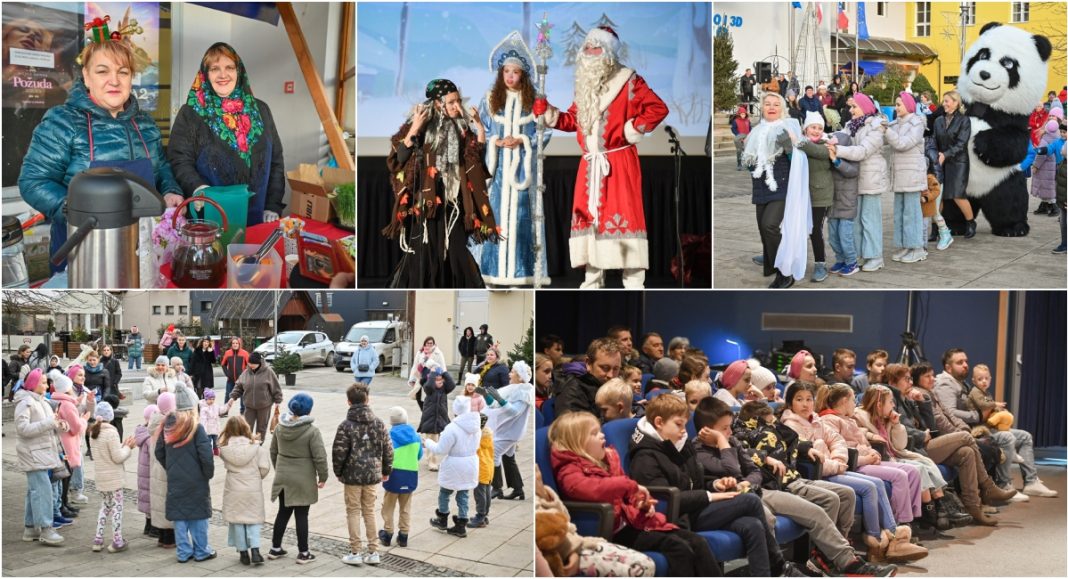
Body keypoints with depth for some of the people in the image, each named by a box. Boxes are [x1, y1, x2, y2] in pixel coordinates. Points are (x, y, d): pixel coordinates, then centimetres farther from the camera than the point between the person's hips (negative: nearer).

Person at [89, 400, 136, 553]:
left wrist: (123, 446, 7)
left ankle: (98, 540, 17)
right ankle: (117, 542, 4)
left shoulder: (94, 432, 6)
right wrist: (128, 447, -3)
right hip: (114, 477, -7)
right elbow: (118, 457, -18)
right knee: (117, 507, 2)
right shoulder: (111, 433, -19)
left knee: (104, 507, 18)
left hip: (101, 477, 7)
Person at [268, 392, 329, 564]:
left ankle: (275, 548, 25)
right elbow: (319, 457, -16)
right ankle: (303, 553, 10)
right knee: (301, 515, 2)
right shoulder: (311, 431, -17)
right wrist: (323, 477, -3)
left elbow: (273, 451, 12)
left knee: (283, 512, 17)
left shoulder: (280, 427, 1)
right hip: (303, 480, -5)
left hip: (283, 477, 5)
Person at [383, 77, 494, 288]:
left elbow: (479, 158, 4)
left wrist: (480, 128, -4)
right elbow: (399, 157, -12)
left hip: (453, 198, 4)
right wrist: (414, 130, -23)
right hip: (425, 198, -4)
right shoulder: (421, 125, -7)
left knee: (455, 249, 8)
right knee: (424, 250, -2)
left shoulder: (461, 128, 5)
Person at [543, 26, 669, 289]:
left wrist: (633, 129, -14)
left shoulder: (627, 81, -4)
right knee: (588, 216, 8)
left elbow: (658, 108, -9)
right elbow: (574, 119, 19)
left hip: (619, 164, -7)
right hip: (589, 165, 7)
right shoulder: (584, 84, 17)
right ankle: (592, 281, 16)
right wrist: (550, 115, 4)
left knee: (622, 216, -10)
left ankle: (633, 283, -7)